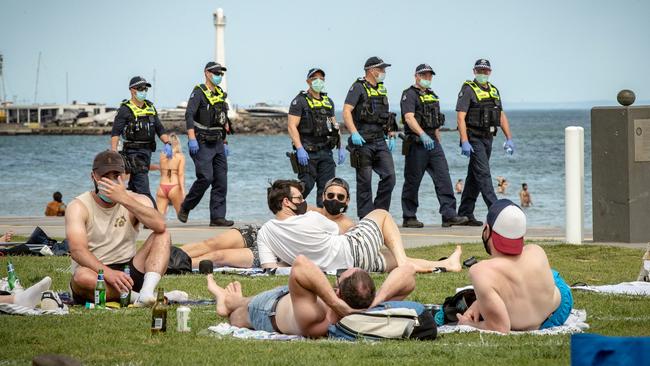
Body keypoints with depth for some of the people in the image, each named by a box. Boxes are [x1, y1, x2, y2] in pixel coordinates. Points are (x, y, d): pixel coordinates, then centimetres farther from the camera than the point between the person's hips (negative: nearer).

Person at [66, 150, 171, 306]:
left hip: (128, 272, 3)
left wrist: (124, 199, -26)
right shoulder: (79, 206, -4)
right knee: (82, 276, -37)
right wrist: (108, 273, -36)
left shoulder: (136, 200, 3)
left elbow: (160, 226, -19)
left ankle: (147, 292, -34)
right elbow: (77, 249, -20)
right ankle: (134, 296, -22)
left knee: (162, 236, -15)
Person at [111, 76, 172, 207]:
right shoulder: (125, 110, -6)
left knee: (134, 186, 11)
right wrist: (114, 152, -25)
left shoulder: (150, 107, 15)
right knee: (143, 187, -12)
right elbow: (115, 132, -13)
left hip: (147, 151, 7)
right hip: (133, 152, -7)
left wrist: (167, 143, -2)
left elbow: (159, 128, 15)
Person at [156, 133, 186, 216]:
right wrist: (183, 191, -11)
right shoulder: (180, 156, 0)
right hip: (174, 187, -2)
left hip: (162, 187, 2)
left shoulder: (162, 155, 9)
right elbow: (181, 174, -8)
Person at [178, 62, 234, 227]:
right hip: (202, 144, -7)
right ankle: (185, 208, 5)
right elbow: (189, 115, -18)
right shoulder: (199, 92, -7)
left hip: (218, 144, 7)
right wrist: (192, 139, -26)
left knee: (221, 181, 1)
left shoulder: (221, 94, 16)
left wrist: (225, 143, 19)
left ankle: (218, 217, 2)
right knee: (205, 178, -14)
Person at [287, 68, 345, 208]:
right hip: (308, 152, -6)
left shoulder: (328, 101, 17)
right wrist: (300, 149, -21)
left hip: (326, 151, 6)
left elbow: (334, 126, 21)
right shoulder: (300, 101, -4)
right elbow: (292, 126, -11)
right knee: (306, 185, -8)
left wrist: (340, 148, 11)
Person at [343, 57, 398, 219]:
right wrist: (354, 133, -27)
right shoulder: (358, 88, -6)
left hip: (380, 141, 6)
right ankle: (366, 217, 4)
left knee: (389, 176, -4)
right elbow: (346, 111, -16)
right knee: (364, 182, -1)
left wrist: (391, 136, 17)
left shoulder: (382, 89, 17)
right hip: (363, 142, -6)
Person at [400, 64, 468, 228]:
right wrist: (422, 135, -35)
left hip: (433, 142, 7)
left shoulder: (432, 96, 20)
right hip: (416, 143, -7)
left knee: (444, 178, -4)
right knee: (413, 181, 0)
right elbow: (409, 117, -21)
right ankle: (409, 218, 9)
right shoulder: (409, 95, -6)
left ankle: (449, 215, -9)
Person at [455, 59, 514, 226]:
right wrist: (464, 142, -22)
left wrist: (509, 138, 10)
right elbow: (460, 117, -14)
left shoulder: (493, 90, 16)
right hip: (474, 138, -8)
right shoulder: (468, 90, -7)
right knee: (483, 174, -13)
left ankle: (465, 214, 15)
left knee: (474, 177, 10)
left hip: (488, 138, 8)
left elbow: (502, 116, 18)